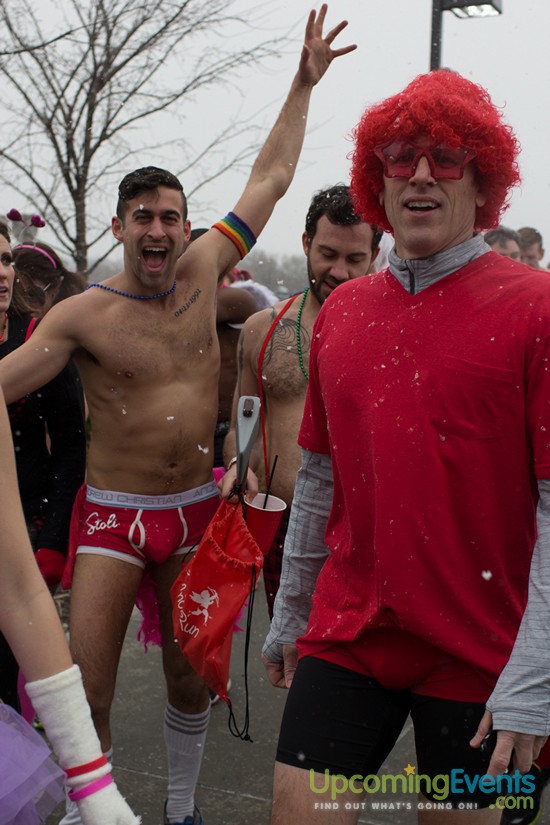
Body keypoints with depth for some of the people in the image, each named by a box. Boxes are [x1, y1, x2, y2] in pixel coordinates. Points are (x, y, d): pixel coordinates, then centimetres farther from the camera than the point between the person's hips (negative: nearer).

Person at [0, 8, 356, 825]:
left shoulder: (203, 268, -1)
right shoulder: (82, 315, -11)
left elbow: (271, 177, 4)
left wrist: (304, 83, 6)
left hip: (197, 510, 3)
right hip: (115, 513, -3)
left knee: (190, 677, 15)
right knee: (84, 689, -5)